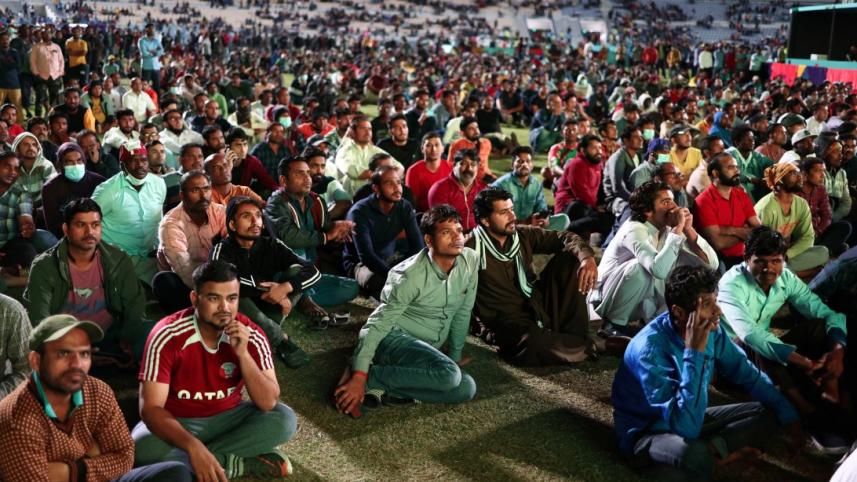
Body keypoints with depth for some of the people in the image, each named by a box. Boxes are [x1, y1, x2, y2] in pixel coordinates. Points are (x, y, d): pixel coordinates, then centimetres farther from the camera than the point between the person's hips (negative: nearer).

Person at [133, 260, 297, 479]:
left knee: (285, 420, -22)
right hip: (178, 422, -2)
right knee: (141, 450, -33)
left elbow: (268, 403, -20)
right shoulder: (168, 336, -24)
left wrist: (243, 354, -33)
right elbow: (150, 408, -27)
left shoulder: (251, 335, -17)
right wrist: (193, 446, -43)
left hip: (227, 418, 2)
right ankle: (230, 464, -21)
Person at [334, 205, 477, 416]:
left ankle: (380, 389, -16)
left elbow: (462, 312, 9)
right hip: (393, 338, -7)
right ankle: (369, 376, -18)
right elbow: (378, 325, -19)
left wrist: (455, 354, 18)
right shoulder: (410, 275, -21)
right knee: (448, 375, -32)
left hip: (426, 347, 7)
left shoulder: (470, 260, -5)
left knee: (466, 388, -19)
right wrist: (359, 376, -25)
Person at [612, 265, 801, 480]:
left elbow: (748, 374, 9)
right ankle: (716, 450, -9)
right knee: (695, 455, -40)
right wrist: (694, 353, -38)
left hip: (690, 420, 8)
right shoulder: (650, 348, -31)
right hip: (646, 434, -8)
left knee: (770, 414, 0)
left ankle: (712, 449, -12)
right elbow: (687, 426, -38)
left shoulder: (711, 330, -10)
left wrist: (787, 414, 1)